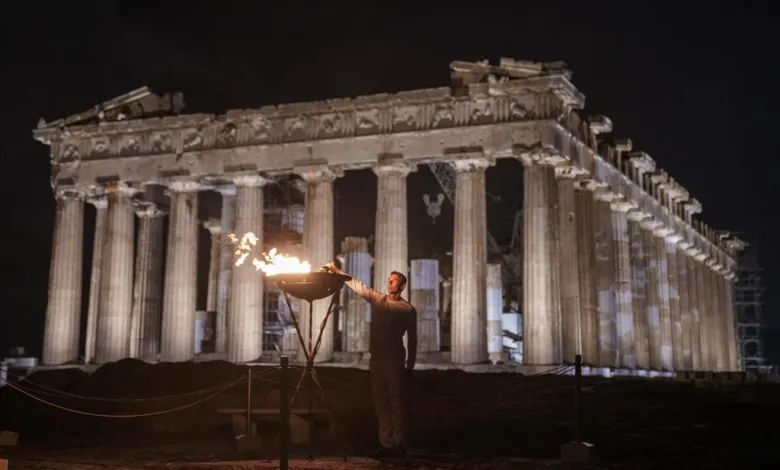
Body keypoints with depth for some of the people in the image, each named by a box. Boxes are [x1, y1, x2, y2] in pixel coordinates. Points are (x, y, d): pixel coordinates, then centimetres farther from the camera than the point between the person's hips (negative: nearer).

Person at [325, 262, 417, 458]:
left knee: (396, 402, -4)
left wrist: (410, 366, -1)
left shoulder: (408, 309, -1)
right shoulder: (377, 299, 11)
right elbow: (358, 286, 6)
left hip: (395, 359, -5)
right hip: (376, 357, 5)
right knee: (381, 402, 7)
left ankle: (400, 445, 1)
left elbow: (412, 339, 1)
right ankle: (386, 444, 12)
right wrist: (338, 271, -3)